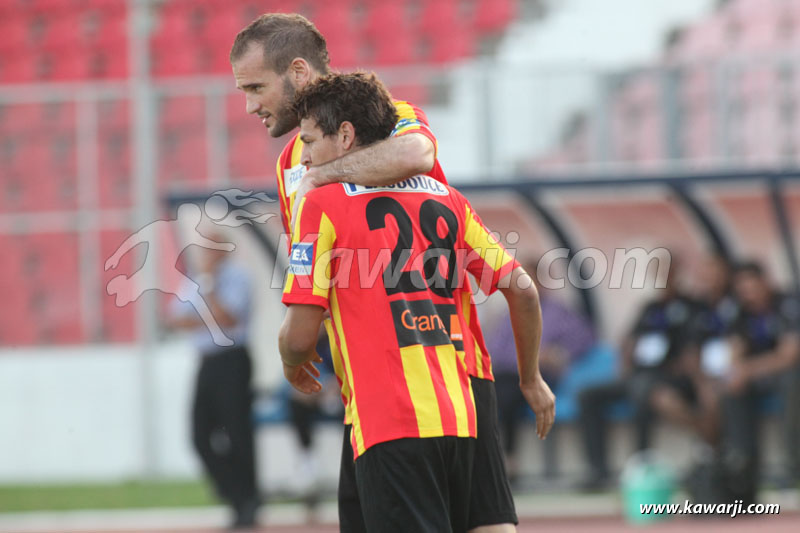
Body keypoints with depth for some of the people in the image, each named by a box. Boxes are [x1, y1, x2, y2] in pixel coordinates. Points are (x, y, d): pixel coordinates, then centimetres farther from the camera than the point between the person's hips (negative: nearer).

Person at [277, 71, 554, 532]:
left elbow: (300, 335, -4)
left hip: (390, 423, -6)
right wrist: (531, 379, 27)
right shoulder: (445, 198, 16)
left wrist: (293, 366, 19)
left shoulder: (323, 203, -1)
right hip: (459, 415, 6)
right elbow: (522, 291, 14)